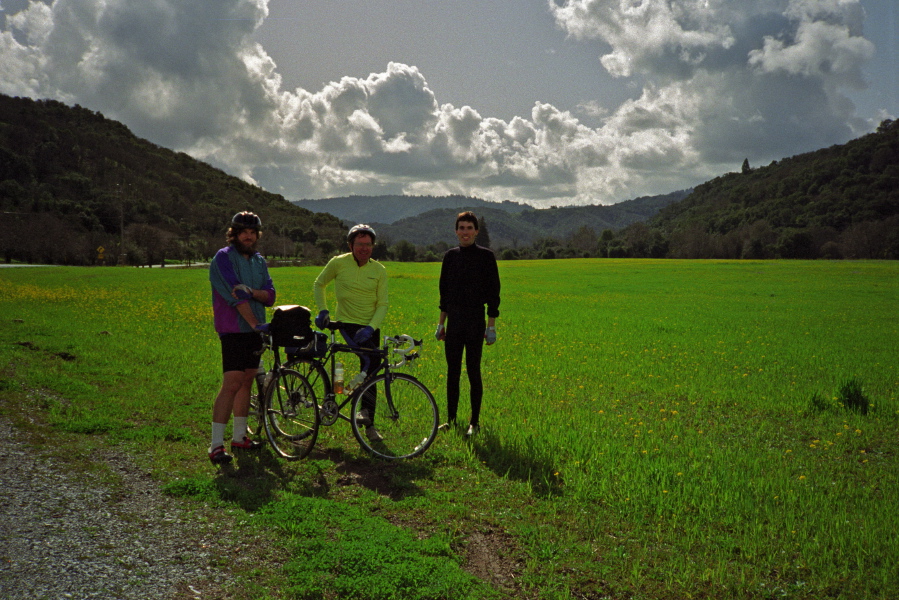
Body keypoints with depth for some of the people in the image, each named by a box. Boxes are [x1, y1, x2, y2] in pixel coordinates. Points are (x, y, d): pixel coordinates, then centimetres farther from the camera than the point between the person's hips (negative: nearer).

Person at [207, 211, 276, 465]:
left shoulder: (259, 261, 14)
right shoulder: (223, 258, -8)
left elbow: (270, 296, 4)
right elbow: (235, 296, -17)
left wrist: (251, 291, -18)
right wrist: (256, 324, -20)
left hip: (254, 330, 7)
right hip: (233, 330, -7)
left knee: (247, 382, 11)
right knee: (231, 384, -13)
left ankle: (239, 437, 22)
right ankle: (216, 445, -9)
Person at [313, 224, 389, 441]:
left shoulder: (379, 270, -1)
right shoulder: (338, 263, -5)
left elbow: (382, 305, -4)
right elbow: (319, 284, 10)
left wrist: (370, 327, -20)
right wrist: (322, 310, -2)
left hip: (371, 327, 3)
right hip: (347, 323, -3)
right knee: (369, 359, -28)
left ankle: (369, 424, 19)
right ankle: (365, 409, -16)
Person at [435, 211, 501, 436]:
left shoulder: (485, 256, -4)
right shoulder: (450, 256, 8)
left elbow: (493, 291, -3)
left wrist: (491, 325, -6)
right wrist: (441, 323, 13)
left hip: (475, 320, -4)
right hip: (454, 320, 4)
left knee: (473, 371, 0)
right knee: (452, 371, 8)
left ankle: (475, 422, 11)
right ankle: (451, 419, 19)